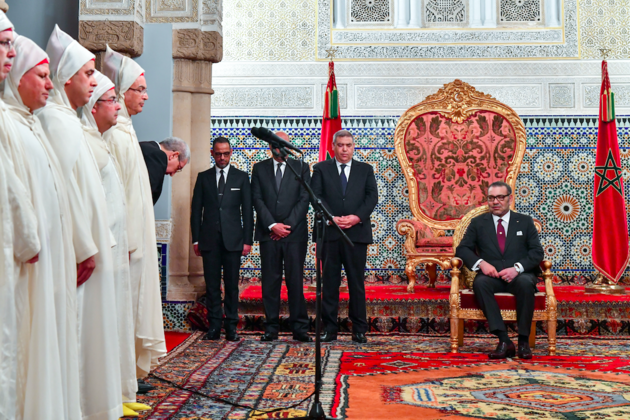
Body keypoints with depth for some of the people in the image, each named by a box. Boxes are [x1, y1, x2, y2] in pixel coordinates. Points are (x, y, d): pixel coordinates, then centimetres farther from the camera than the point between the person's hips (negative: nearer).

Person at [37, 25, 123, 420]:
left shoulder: (68, 119, 17)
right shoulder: (56, 119, -12)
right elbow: (63, 187, -19)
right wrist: (84, 248, -18)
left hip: (88, 245, 10)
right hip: (79, 250, -10)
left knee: (87, 329, 13)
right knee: (77, 331, -4)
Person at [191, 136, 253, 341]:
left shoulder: (241, 177, 8)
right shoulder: (203, 177, 11)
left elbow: (247, 210, 5)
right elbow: (196, 209, 10)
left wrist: (247, 240, -1)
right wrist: (196, 239, 3)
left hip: (232, 238, -1)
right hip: (209, 239, 1)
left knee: (232, 285, 1)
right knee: (212, 285, 2)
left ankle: (231, 326, 8)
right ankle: (214, 326, 8)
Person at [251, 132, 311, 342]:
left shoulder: (301, 167, 9)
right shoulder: (259, 168, 12)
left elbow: (304, 199, 1)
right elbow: (257, 199, 3)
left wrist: (288, 225, -8)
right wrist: (272, 225, -8)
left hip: (295, 233, -1)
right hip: (268, 233, 1)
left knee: (296, 281, -2)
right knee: (270, 282, 2)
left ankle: (300, 329, 3)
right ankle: (271, 328, 8)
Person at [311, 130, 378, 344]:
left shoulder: (365, 170, 14)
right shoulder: (321, 169, 10)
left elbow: (372, 196, 3)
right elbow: (316, 196, 0)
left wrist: (357, 217, -11)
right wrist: (331, 218, -13)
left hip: (357, 231, 1)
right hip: (329, 232, 0)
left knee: (357, 282, 3)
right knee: (330, 282, 3)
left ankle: (359, 330, 9)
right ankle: (329, 329, 9)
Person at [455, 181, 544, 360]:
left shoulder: (525, 222, 14)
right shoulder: (478, 223, 14)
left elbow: (537, 251, 4)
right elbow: (462, 249, 7)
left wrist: (517, 268, -14)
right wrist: (481, 263, -13)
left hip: (519, 276, 0)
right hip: (491, 276, 0)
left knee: (526, 283, -36)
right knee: (480, 283, -35)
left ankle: (523, 341, -25)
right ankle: (504, 341, -35)